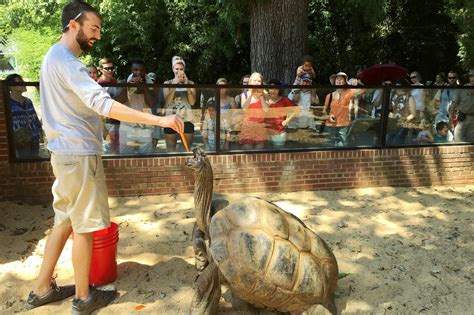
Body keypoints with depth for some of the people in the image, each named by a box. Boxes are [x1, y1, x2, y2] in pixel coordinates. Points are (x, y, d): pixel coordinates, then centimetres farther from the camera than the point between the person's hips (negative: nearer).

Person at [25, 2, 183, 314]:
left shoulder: (54, 56, 15)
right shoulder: (65, 60, -18)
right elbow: (104, 105, -32)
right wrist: (159, 119, -35)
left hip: (66, 152, 10)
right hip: (79, 154, -10)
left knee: (65, 221, 17)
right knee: (83, 226, 2)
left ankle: (42, 289, 29)